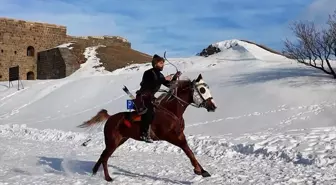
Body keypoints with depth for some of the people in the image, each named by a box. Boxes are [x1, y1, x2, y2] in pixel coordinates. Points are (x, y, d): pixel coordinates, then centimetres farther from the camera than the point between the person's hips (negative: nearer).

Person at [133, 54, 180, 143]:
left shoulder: (159, 75, 10)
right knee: (149, 111, -32)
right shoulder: (148, 73, -15)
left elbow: (168, 85, 12)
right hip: (142, 97, -9)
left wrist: (175, 77, -3)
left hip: (151, 97, 10)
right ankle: (144, 134, -31)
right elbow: (152, 84, -31)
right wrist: (164, 79, -31)